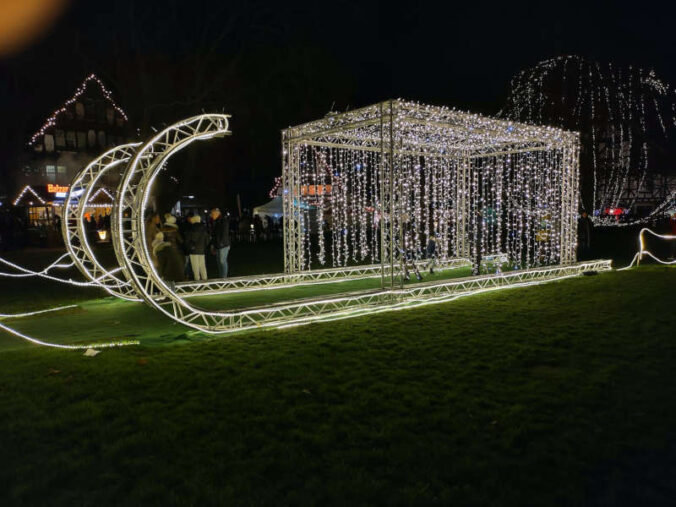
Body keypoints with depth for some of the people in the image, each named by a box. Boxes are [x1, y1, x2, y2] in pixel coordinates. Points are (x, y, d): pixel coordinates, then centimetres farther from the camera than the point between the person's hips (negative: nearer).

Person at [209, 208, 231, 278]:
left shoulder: (224, 221, -11)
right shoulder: (215, 222, 17)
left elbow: (225, 234, -16)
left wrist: (221, 243, -19)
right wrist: (213, 245, 17)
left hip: (223, 245, -9)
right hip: (217, 246, 9)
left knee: (222, 261, -8)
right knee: (219, 261, 11)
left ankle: (224, 277, -4)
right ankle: (220, 277, 18)